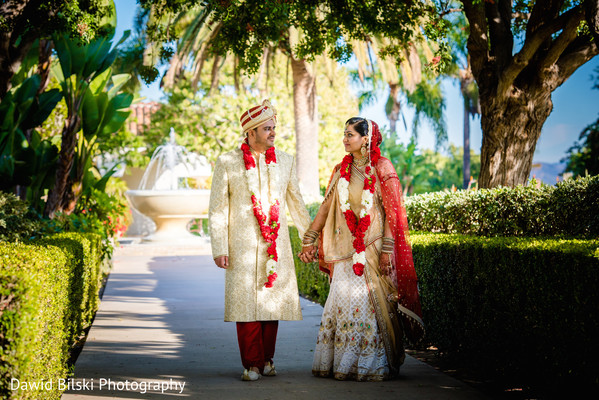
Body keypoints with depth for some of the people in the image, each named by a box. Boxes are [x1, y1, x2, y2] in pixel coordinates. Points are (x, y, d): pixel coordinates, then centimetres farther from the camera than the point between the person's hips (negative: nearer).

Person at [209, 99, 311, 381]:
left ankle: (266, 359, 19)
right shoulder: (227, 162, 0)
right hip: (242, 246, -3)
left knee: (274, 299, 3)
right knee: (246, 302, -3)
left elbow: (295, 202, 19)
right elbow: (217, 209, 0)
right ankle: (252, 364, 7)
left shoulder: (285, 161, 9)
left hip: (276, 244, 3)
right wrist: (219, 248, -6)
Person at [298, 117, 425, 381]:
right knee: (343, 303, 1)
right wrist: (309, 240, 11)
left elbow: (391, 212, -8)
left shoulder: (382, 169, -4)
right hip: (346, 249, 4)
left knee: (372, 304, -4)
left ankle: (373, 365, 5)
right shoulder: (341, 170, 10)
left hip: (373, 246, -4)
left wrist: (387, 249, -15)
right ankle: (343, 363, 8)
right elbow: (325, 207, 14)